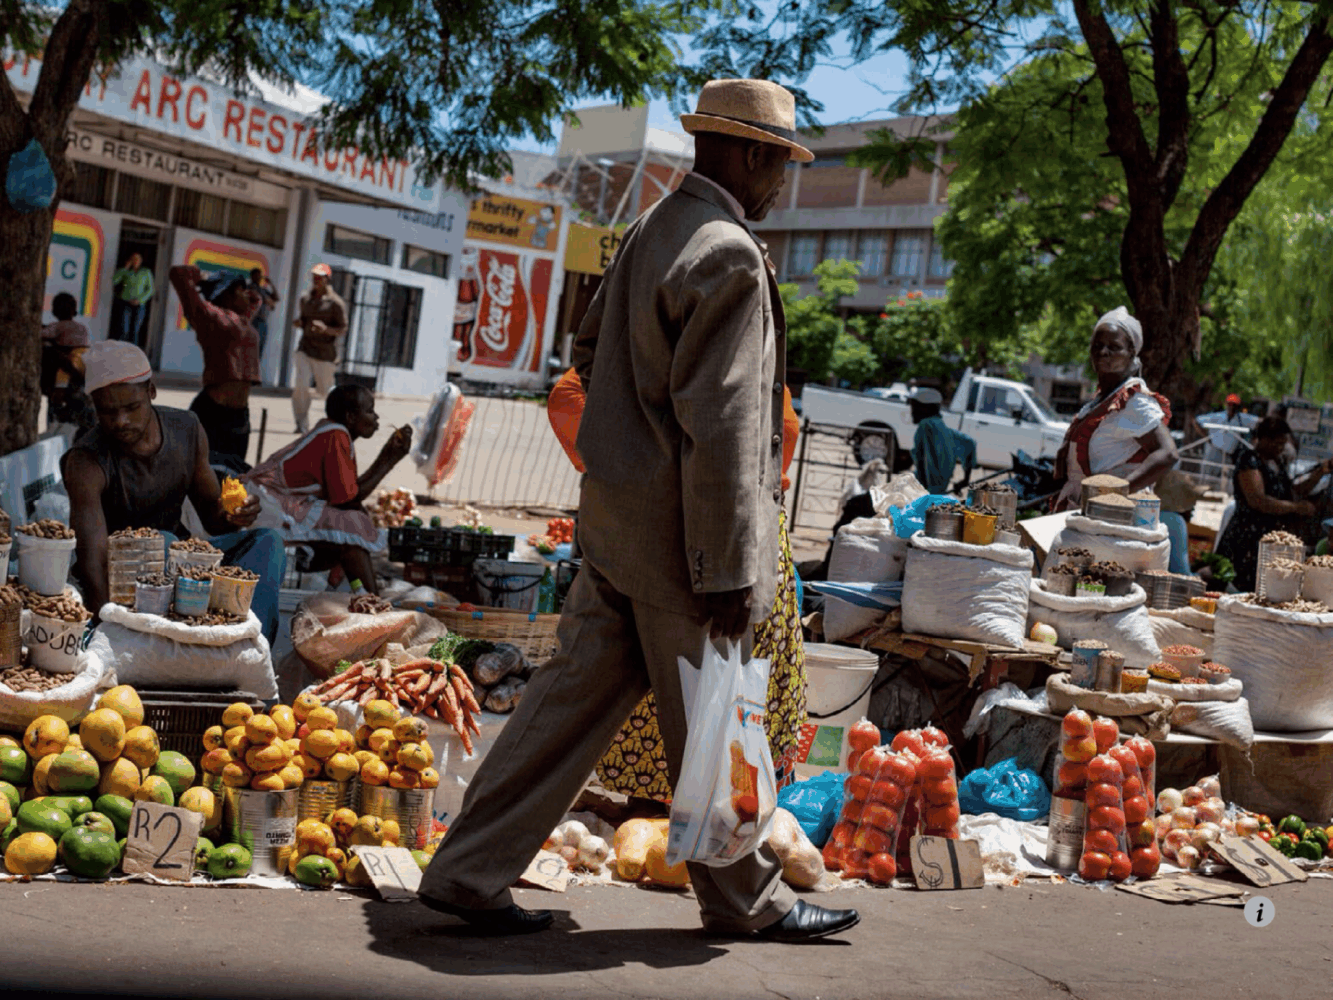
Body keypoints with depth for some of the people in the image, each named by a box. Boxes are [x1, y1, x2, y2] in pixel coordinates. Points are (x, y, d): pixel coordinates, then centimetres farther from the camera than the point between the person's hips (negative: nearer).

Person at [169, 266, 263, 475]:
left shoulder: (242, 320, 20)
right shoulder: (209, 315, -2)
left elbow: (255, 298, 43)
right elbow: (177, 274, -6)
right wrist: (203, 277, 11)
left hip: (240, 415, 7)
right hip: (211, 410, -7)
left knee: (232, 473, 5)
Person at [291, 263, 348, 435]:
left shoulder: (336, 303, -8)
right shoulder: (305, 299, 9)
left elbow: (343, 329, -6)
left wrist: (325, 329, -24)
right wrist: (300, 322, -2)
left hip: (325, 352, -4)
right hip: (305, 349, 4)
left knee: (325, 389, 6)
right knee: (300, 385, -12)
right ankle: (302, 425, -4)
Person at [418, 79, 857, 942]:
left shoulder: (653, 228, 10)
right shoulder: (729, 258, -18)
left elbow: (590, 349, 21)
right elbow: (717, 427, -22)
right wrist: (730, 570, -20)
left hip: (617, 511, 9)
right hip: (678, 531, -9)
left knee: (581, 691, 13)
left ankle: (471, 872, 17)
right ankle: (746, 901, 25)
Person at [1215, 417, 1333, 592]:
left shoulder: (1276, 462, 17)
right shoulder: (1249, 459, -10)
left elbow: (1294, 491, 29)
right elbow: (1257, 500, -21)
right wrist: (1295, 507, -16)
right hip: (1248, 543, -9)